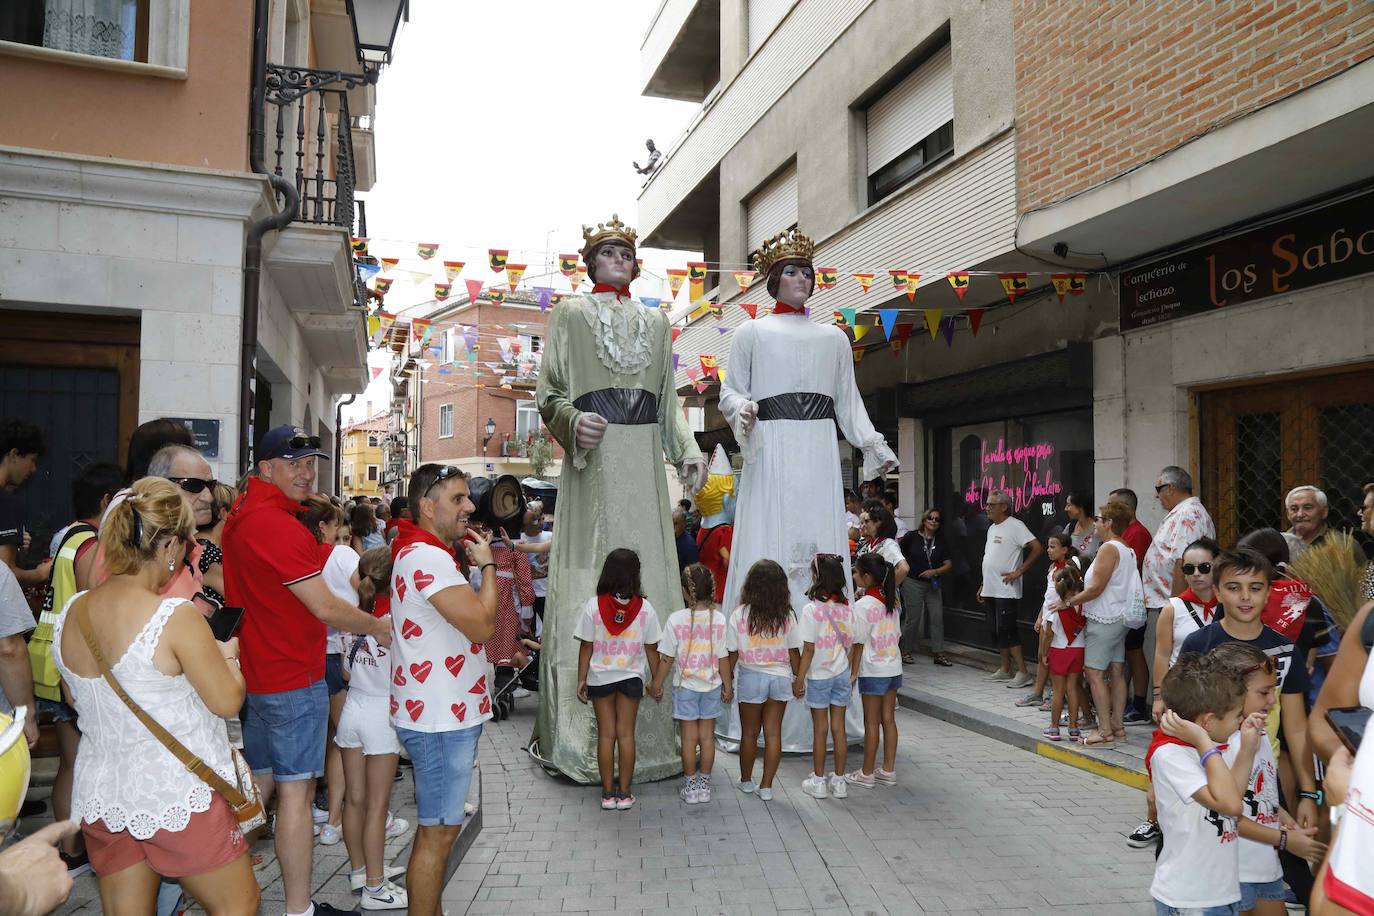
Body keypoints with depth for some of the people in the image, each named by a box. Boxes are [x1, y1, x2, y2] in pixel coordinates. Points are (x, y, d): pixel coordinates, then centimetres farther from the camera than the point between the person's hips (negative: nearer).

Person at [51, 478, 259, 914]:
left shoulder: (70, 613, -2)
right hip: (179, 796, -6)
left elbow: (76, 698, 14)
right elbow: (227, 701, -15)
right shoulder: (177, 617, -22)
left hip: (100, 794, 7)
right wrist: (228, 655, 4)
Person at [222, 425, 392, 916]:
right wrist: (377, 626, -8)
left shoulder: (242, 514, 8)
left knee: (258, 780, 20)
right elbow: (326, 608, -23)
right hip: (295, 678, -9)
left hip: (257, 672, 10)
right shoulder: (278, 524, -23)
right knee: (296, 789, -1)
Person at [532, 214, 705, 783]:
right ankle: (584, 731, 0)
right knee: (590, 579, -6)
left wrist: (687, 451, 5)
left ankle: (649, 726, 9)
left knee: (649, 575, 1)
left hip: (644, 461, 4)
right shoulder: (571, 313, 11)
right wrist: (573, 420, -17)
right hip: (593, 458, -3)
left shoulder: (656, 321, 21)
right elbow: (549, 392, 4)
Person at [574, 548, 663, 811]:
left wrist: (581, 680, 3)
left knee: (606, 734, 8)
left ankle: (608, 794, 15)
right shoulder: (645, 609, -9)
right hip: (631, 677, 0)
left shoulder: (594, 606, -12)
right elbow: (651, 649, -2)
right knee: (626, 734, 8)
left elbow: (586, 647, -7)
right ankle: (624, 794, 14)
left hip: (600, 678, 0)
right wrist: (656, 681, 9)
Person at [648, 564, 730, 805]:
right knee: (707, 736, 11)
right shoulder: (719, 619, -9)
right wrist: (727, 685, 9)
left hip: (685, 686, -2)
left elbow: (667, 658, -9)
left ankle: (690, 787, 17)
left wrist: (657, 683, 4)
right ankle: (704, 785, 21)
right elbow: (723, 657, -3)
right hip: (711, 685, 2)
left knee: (689, 737, 8)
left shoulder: (676, 620, -15)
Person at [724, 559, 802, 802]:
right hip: (780, 677, 1)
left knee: (749, 732, 14)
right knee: (773, 732, 7)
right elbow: (794, 652, -2)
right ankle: (766, 786, 12)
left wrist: (728, 677, 9)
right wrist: (798, 678, 11)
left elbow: (733, 653, -6)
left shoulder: (740, 615, -12)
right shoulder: (786, 616, -7)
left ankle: (746, 780, 30)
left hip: (751, 677, -1)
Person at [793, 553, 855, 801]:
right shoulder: (847, 609, -2)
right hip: (842, 675, 4)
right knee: (838, 727, 11)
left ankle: (818, 781, 18)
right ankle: (839, 780, 20)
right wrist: (852, 674, 16)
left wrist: (799, 679, -7)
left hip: (818, 676, -4)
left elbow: (809, 650, -16)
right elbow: (851, 645, 4)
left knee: (820, 729, 7)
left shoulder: (812, 610, -18)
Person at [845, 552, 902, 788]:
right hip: (894, 667, 6)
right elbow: (897, 635, 10)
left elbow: (858, 644, -14)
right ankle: (888, 770, 20)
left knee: (872, 722, 3)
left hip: (873, 671, -6)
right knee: (888, 718, 12)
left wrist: (852, 672, -8)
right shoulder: (891, 601, 3)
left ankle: (867, 774, 13)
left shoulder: (862, 605, -16)